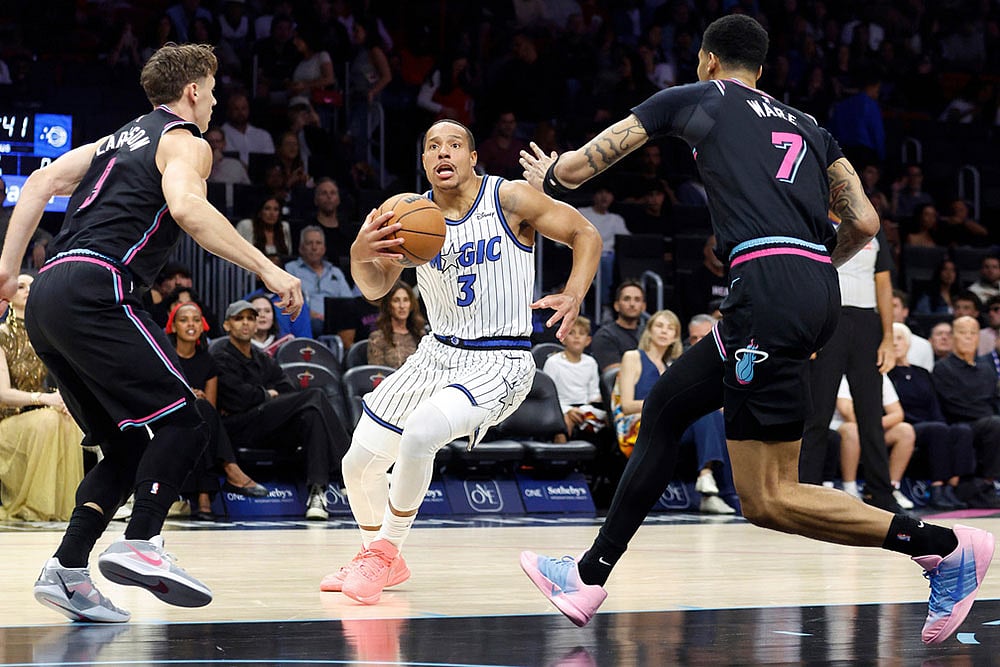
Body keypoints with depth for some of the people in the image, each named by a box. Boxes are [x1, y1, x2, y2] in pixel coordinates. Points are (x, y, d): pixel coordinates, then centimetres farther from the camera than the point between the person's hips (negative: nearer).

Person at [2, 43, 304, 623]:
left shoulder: (120, 139, 29)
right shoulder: (186, 142, 4)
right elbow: (187, 208, -17)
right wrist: (268, 270, -17)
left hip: (47, 300, 8)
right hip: (96, 290, -8)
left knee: (128, 449, 13)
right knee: (183, 423, -6)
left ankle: (68, 570, 1)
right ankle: (140, 546, -21)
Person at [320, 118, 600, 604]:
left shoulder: (509, 199, -12)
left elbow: (585, 235, -4)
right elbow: (376, 288, -4)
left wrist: (573, 296, -21)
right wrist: (360, 256, -28)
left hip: (500, 361, -6)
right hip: (438, 353, 6)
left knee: (419, 435, -31)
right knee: (358, 464, 7)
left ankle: (384, 551, -9)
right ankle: (381, 559, 34)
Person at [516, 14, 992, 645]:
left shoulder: (692, 98, 13)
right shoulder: (807, 125, 26)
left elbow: (579, 167, 17)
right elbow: (864, 223, 14)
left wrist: (548, 174, 40)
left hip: (769, 285, -8)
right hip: (820, 292, 8)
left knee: (768, 499, -6)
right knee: (665, 404, 20)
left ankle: (945, 545, -10)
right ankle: (590, 577, 25)